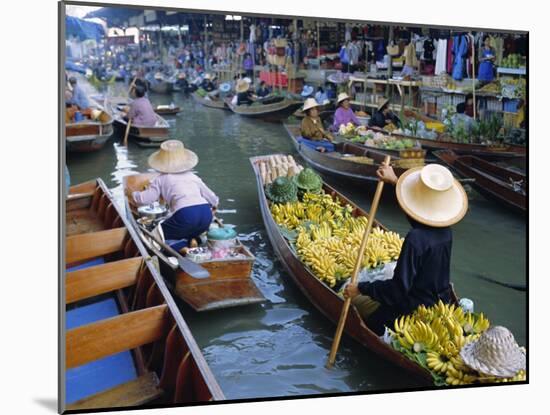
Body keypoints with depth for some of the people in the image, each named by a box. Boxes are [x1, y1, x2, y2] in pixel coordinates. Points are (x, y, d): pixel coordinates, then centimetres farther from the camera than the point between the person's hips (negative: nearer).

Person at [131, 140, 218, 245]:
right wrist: (213, 205, 51)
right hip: (205, 213, 5)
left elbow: (144, 199, 14)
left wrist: (132, 194, 35)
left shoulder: (161, 179, 17)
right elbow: (213, 199, 28)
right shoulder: (193, 176, 28)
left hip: (185, 214, -5)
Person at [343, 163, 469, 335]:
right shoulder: (446, 230, -4)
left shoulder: (416, 238, -29)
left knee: (356, 300, 9)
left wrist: (361, 288, -16)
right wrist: (394, 181, 26)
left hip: (415, 311, -8)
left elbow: (399, 288, -26)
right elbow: (426, 204, 18)